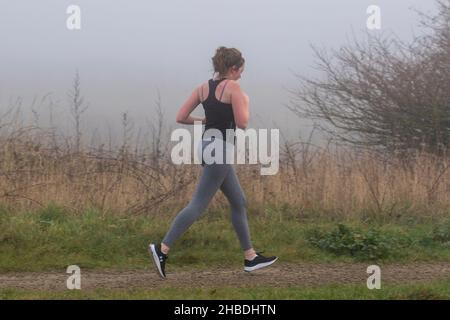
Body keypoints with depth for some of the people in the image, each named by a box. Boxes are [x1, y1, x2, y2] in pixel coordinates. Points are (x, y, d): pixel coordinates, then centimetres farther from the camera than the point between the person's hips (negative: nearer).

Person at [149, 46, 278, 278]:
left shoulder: (203, 88, 9)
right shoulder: (233, 87, -12)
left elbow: (180, 117, 5)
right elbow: (242, 123, -16)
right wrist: (245, 102, 3)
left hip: (207, 145, 9)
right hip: (219, 149, -9)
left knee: (239, 202, 15)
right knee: (198, 205, -8)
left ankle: (250, 257, 20)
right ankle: (162, 248, -12)